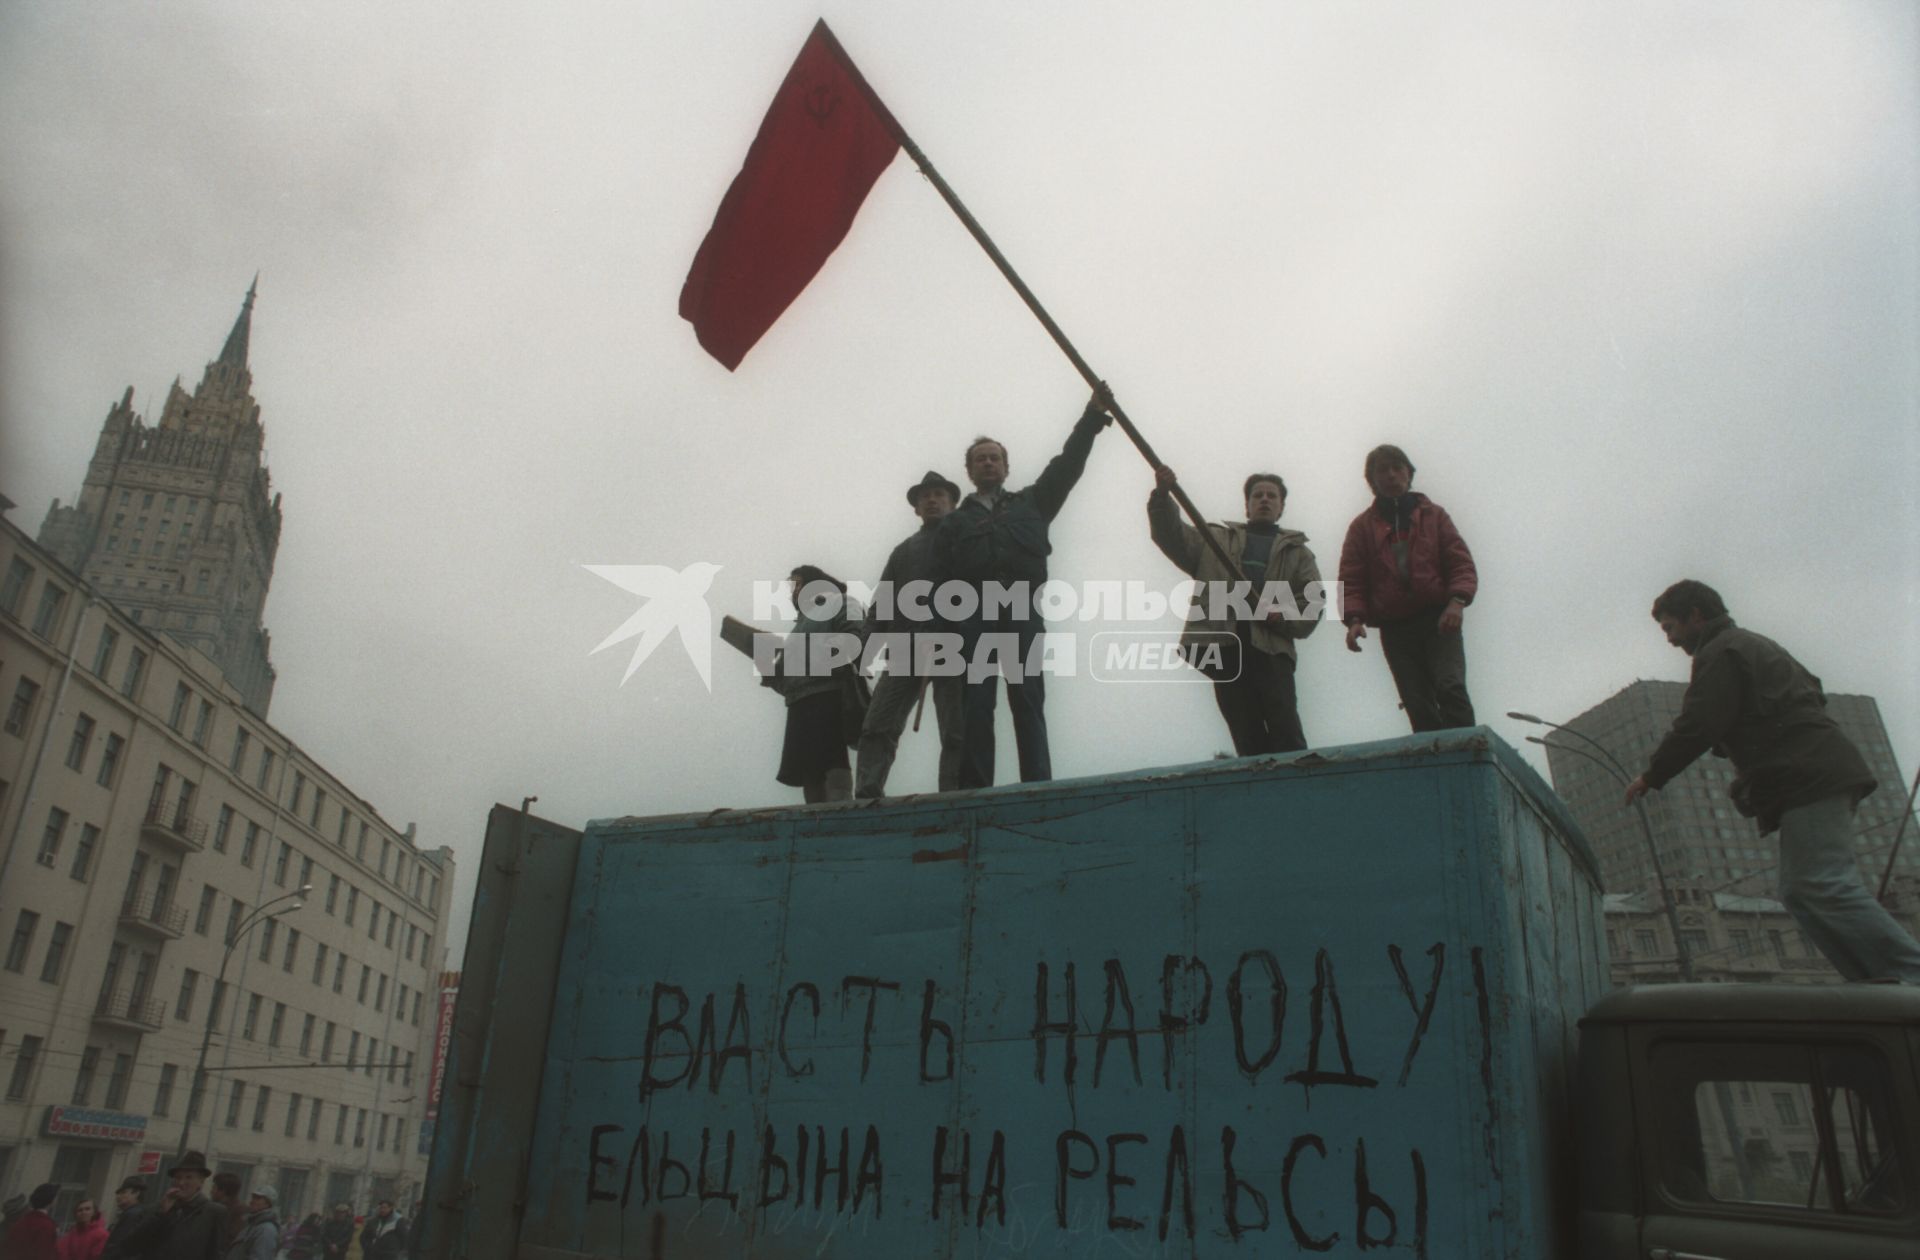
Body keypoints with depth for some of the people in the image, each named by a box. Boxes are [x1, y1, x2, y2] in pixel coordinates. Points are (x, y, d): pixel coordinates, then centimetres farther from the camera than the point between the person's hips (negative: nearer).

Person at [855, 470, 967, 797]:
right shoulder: (904, 550, 28)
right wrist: (871, 638, 2)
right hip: (907, 649, 4)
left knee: (955, 732, -7)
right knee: (878, 727, -9)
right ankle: (867, 798, -15)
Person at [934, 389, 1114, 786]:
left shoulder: (1031, 503, 25)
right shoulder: (955, 522, 23)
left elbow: (1066, 466, 14)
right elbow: (942, 579, 11)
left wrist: (1092, 417, 3)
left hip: (1022, 607, 0)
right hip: (974, 609, 0)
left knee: (1028, 700, -6)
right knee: (977, 702, -7)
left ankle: (1037, 787, -12)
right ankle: (975, 791, -12)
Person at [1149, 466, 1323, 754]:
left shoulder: (1297, 552, 23)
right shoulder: (1216, 539, 24)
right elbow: (1171, 536, 11)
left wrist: (1283, 615, -10)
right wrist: (1162, 496, -6)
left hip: (1272, 647, 0)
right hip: (1223, 647, 1)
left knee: (1287, 735, -16)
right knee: (1248, 739, -6)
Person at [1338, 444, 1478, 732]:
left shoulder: (1433, 515, 13)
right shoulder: (1362, 527, 13)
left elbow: (1461, 562, 6)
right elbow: (1351, 580, 6)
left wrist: (1457, 601, -12)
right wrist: (1355, 618, -11)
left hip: (1439, 620, -1)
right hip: (1394, 629, 1)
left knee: (1451, 687, -20)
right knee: (1418, 706, -4)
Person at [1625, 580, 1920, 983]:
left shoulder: (1720, 652, -5)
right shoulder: (1756, 645, 28)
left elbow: (1698, 725, -14)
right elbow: (1812, 692, 34)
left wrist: (1651, 777, -4)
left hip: (1807, 780, -11)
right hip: (1825, 770, 11)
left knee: (1824, 886, -18)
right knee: (1801, 893, 6)